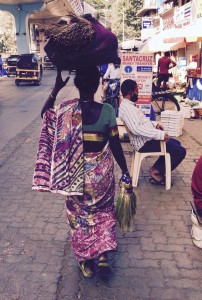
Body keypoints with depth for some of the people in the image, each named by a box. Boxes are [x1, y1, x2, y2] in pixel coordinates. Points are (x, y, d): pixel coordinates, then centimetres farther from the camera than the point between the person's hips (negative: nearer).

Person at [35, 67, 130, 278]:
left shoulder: (65, 110, -13)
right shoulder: (107, 110, -15)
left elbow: (44, 114, 10)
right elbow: (115, 146, -9)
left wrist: (56, 89, 4)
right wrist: (125, 171, 3)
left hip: (76, 173, 0)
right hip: (102, 172, 0)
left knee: (80, 214, 19)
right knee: (103, 212, 24)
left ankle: (86, 262, 31)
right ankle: (103, 255, 21)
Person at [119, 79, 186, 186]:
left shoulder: (128, 105, 12)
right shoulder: (126, 107, -21)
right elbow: (136, 129, -34)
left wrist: (155, 124, 8)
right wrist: (160, 134, -29)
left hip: (146, 138, 11)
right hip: (144, 142, -11)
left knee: (176, 144, 24)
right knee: (180, 151, -11)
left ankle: (156, 168, 18)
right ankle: (157, 173, 0)